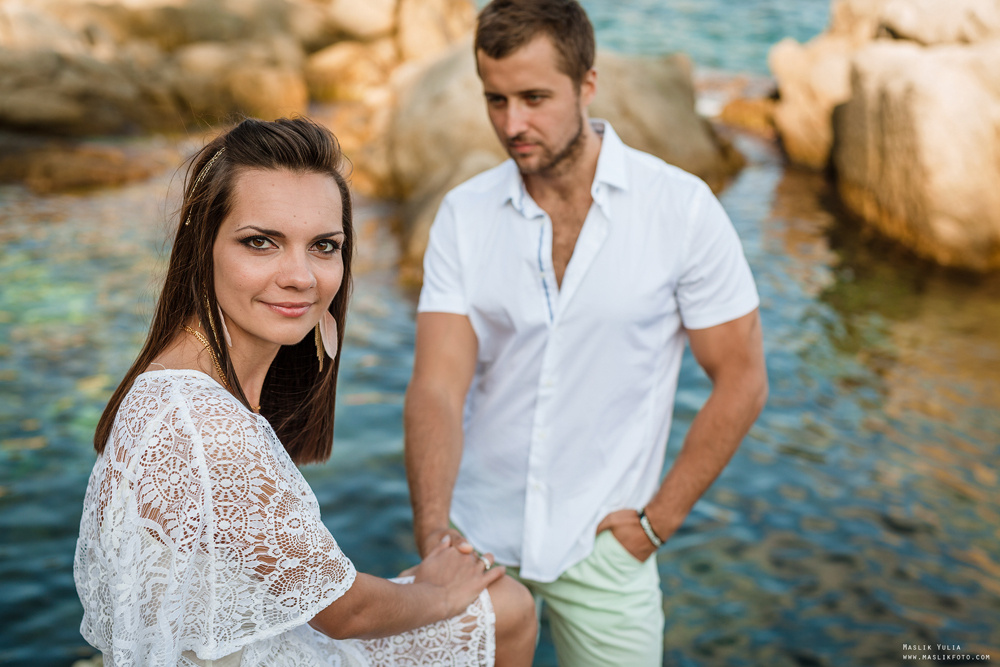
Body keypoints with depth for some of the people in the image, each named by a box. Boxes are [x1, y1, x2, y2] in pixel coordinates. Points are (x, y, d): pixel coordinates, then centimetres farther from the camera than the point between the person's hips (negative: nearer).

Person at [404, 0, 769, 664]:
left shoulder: (682, 206, -11)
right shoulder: (464, 215, -5)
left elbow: (741, 381, -6)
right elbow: (438, 385, -11)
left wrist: (656, 521, -6)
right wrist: (432, 530, -25)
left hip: (601, 542, -1)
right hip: (476, 534, 2)